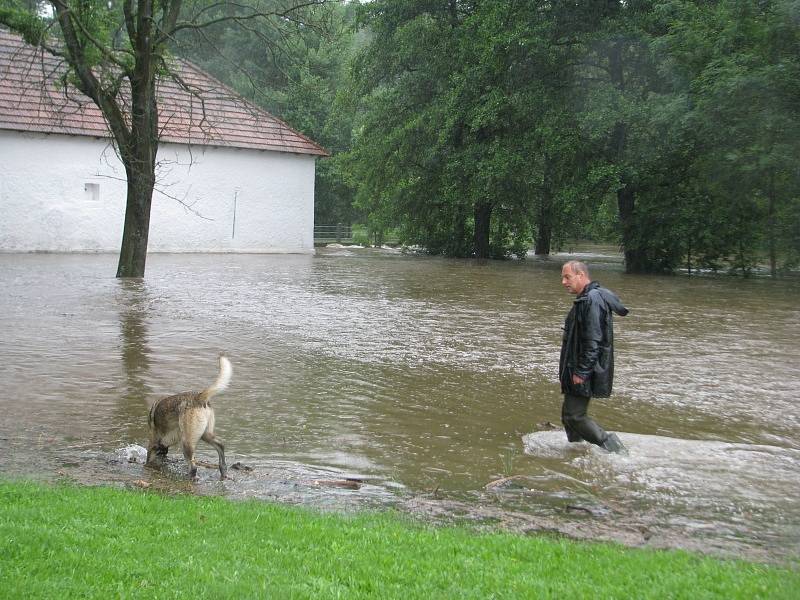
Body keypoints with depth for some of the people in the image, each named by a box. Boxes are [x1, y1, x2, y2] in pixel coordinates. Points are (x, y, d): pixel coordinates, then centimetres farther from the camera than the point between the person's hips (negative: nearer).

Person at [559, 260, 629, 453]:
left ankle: (612, 446, -4)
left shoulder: (593, 299, -18)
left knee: (575, 416, -10)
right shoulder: (585, 298, 16)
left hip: (585, 373, -10)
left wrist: (581, 372, -23)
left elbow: (593, 341, -24)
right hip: (577, 369, 10)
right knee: (569, 415, 14)